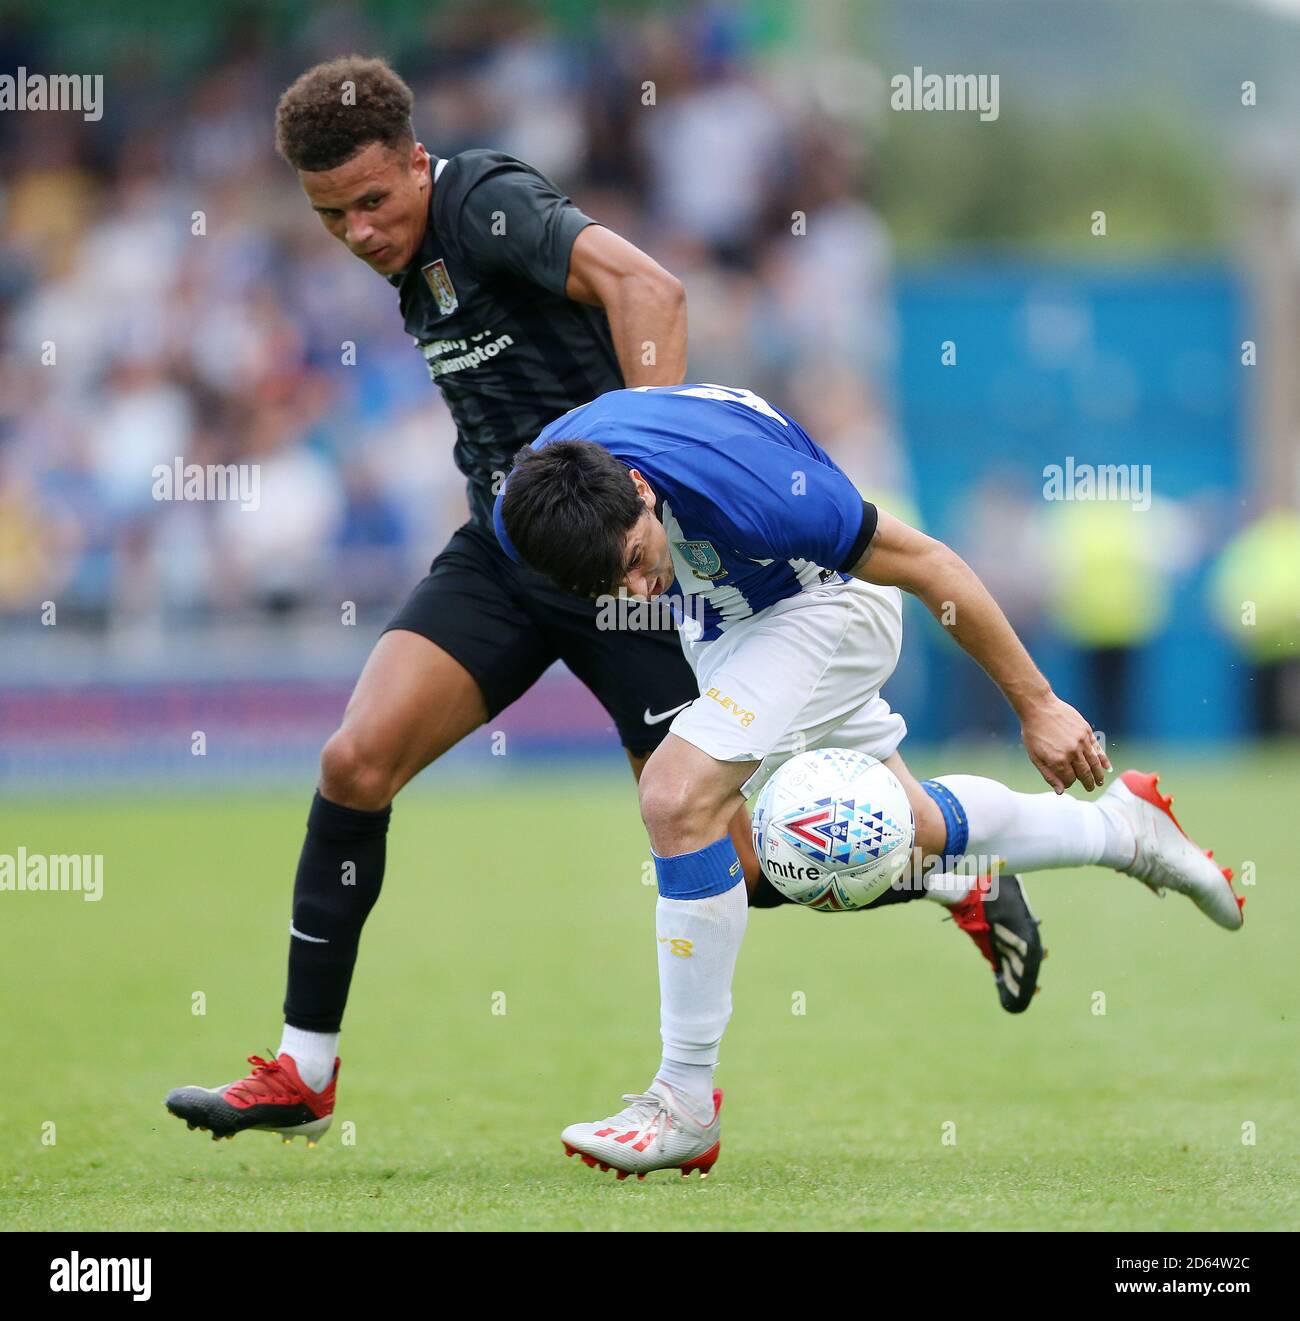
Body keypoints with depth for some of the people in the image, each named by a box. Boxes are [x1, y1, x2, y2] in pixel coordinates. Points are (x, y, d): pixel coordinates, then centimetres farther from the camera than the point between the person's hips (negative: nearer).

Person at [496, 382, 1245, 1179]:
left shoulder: (740, 487, -41)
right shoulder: (527, 508, -27)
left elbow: (932, 566, -25)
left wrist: (1036, 705, -15)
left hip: (823, 604, -6)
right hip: (720, 619, 6)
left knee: (680, 796, -26)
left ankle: (687, 1104, -15)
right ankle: (1123, 826, 42)